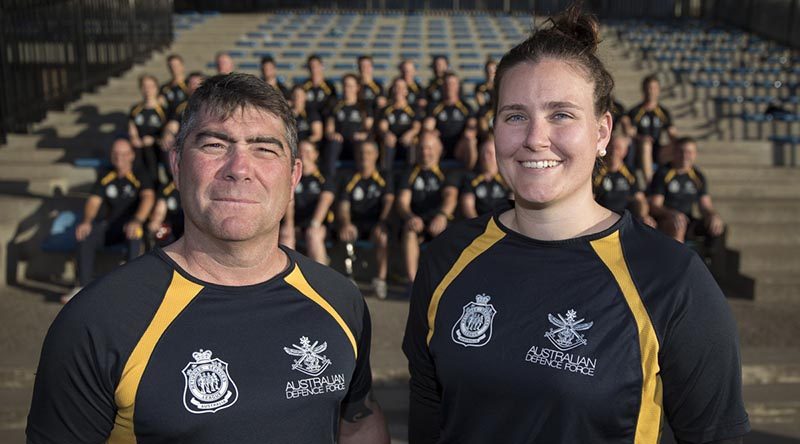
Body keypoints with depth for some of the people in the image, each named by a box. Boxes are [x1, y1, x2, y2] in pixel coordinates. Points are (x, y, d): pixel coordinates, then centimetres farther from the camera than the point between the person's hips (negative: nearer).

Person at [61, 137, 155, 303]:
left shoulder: (140, 177, 4)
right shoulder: (105, 179, 15)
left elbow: (148, 197, -15)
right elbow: (93, 202, 5)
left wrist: (137, 221, -35)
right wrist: (87, 221, -19)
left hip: (129, 227, -4)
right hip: (109, 225, 4)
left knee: (135, 235, -39)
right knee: (84, 235, -26)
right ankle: (84, 287, -20)